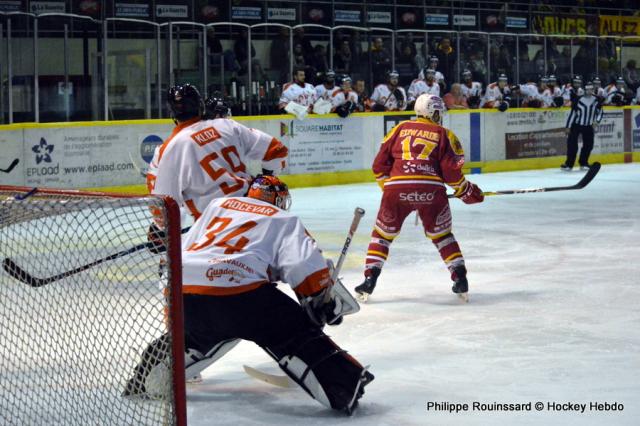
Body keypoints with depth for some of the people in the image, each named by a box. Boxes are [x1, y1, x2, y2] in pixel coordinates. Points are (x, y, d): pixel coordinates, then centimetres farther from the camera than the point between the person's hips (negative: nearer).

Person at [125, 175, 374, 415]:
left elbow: (184, 249, 31)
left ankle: (146, 378, 38)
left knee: (201, 331, 34)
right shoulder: (284, 220, 16)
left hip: (182, 290, 6)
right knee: (296, 333, 4)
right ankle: (345, 389, -9)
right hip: (237, 291, -6)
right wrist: (328, 302, 12)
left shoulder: (218, 204, 31)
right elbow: (307, 267, 1)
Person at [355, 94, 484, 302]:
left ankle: (370, 279, 7)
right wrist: (467, 192, 19)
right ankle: (460, 278, 13)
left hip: (397, 189, 0)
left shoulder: (400, 129, 20)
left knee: (382, 234, 17)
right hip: (430, 189, 0)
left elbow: (380, 164, 15)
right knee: (441, 234, 20)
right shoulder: (444, 134, 15)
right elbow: (451, 171, 5)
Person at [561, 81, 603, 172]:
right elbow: (573, 113, -12)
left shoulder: (596, 100, -5)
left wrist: (597, 120, -5)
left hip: (588, 126, 4)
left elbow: (599, 111, 11)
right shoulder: (578, 100, -16)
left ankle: (583, 163, 19)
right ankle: (569, 164, -5)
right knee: (572, 144, -10)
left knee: (588, 145, 4)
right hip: (576, 125, -4)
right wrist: (568, 126, -10)